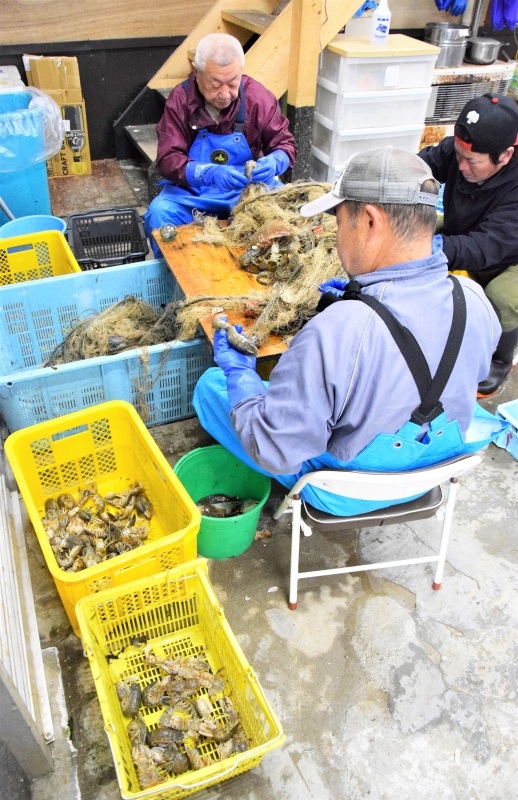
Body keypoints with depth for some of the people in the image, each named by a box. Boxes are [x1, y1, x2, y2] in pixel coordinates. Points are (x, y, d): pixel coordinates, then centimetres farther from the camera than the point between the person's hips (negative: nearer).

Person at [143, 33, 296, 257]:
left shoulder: (258, 97, -8)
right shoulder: (179, 101, -11)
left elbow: (285, 143, 0)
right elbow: (168, 160, -15)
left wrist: (273, 162, -26)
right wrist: (210, 173, -34)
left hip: (250, 186, 1)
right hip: (192, 190, 0)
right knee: (158, 214, -28)